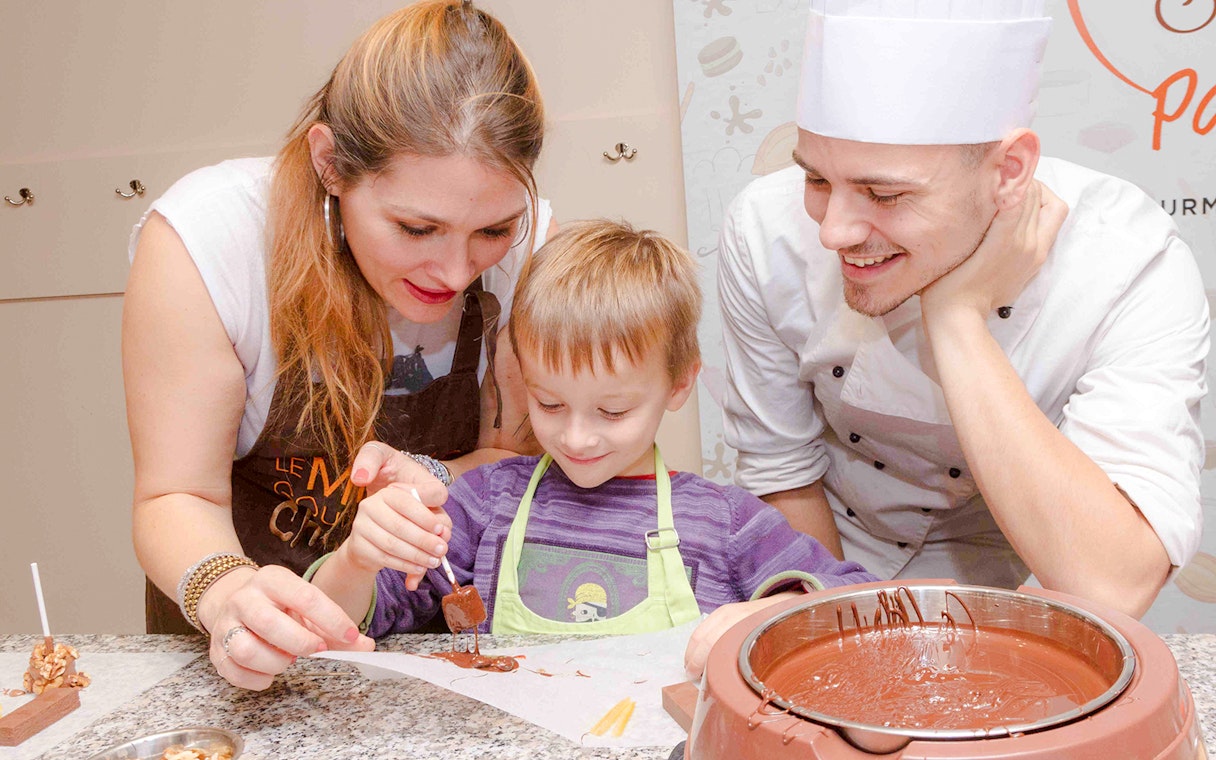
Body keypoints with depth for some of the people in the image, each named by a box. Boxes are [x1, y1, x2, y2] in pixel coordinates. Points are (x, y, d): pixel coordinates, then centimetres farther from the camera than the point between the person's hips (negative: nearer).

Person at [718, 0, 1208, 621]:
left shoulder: (1137, 271, -29)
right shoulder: (765, 232, -21)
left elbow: (1113, 590, -39)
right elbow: (780, 473, -7)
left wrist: (957, 314, -37)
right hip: (829, 566, 2)